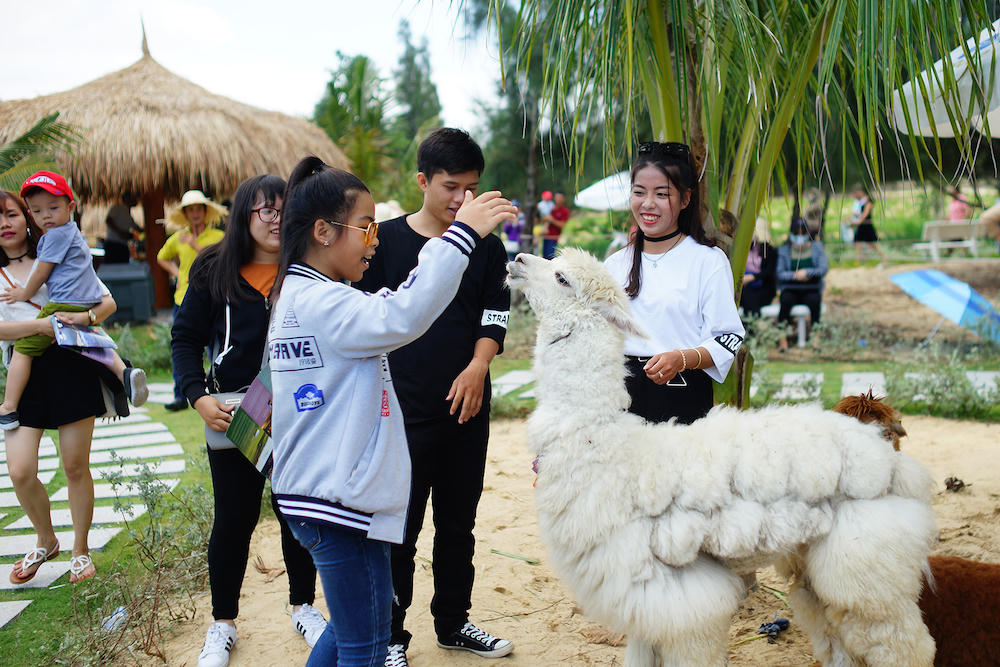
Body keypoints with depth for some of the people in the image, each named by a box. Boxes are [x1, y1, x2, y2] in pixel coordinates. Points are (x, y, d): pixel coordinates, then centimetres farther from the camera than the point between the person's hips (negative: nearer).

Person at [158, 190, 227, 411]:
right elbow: (162, 258, 29)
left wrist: (195, 245, -18)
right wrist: (176, 273, 12)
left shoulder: (218, 237, 0)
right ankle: (180, 397, 8)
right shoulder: (178, 239, 10)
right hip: (183, 300, 3)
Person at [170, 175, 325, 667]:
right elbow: (185, 338, 2)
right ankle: (223, 623, 25)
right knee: (234, 518, 8)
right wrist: (198, 396, -12)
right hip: (232, 418, 0)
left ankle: (303, 607, 32)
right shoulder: (214, 271, -1)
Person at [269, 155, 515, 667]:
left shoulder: (298, 295, 14)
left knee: (352, 625, 24)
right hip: (338, 501, -11)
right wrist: (461, 233, -32)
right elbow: (401, 316, -33)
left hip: (319, 498, 11)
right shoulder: (318, 301, -19)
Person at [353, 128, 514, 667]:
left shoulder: (486, 246, 6)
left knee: (458, 523, 15)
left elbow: (495, 316, 6)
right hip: (402, 410, -3)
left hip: (467, 408, 3)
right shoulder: (388, 240, -2)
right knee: (399, 527, 2)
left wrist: (477, 368, -11)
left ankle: (453, 622, 32)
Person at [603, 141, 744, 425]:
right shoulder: (615, 264, 13)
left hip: (684, 401, -3)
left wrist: (681, 359, -22)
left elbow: (729, 337, -6)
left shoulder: (709, 260, -1)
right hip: (620, 396, 3)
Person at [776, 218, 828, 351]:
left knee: (815, 301, -34)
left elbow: (824, 269, -4)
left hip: (811, 290, 0)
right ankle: (782, 338, -33)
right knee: (786, 300, -34)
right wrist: (795, 275, -18)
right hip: (790, 289, 0)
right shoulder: (784, 250, 7)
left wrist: (807, 272, -18)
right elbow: (779, 273, -3)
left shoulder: (816, 247, 8)